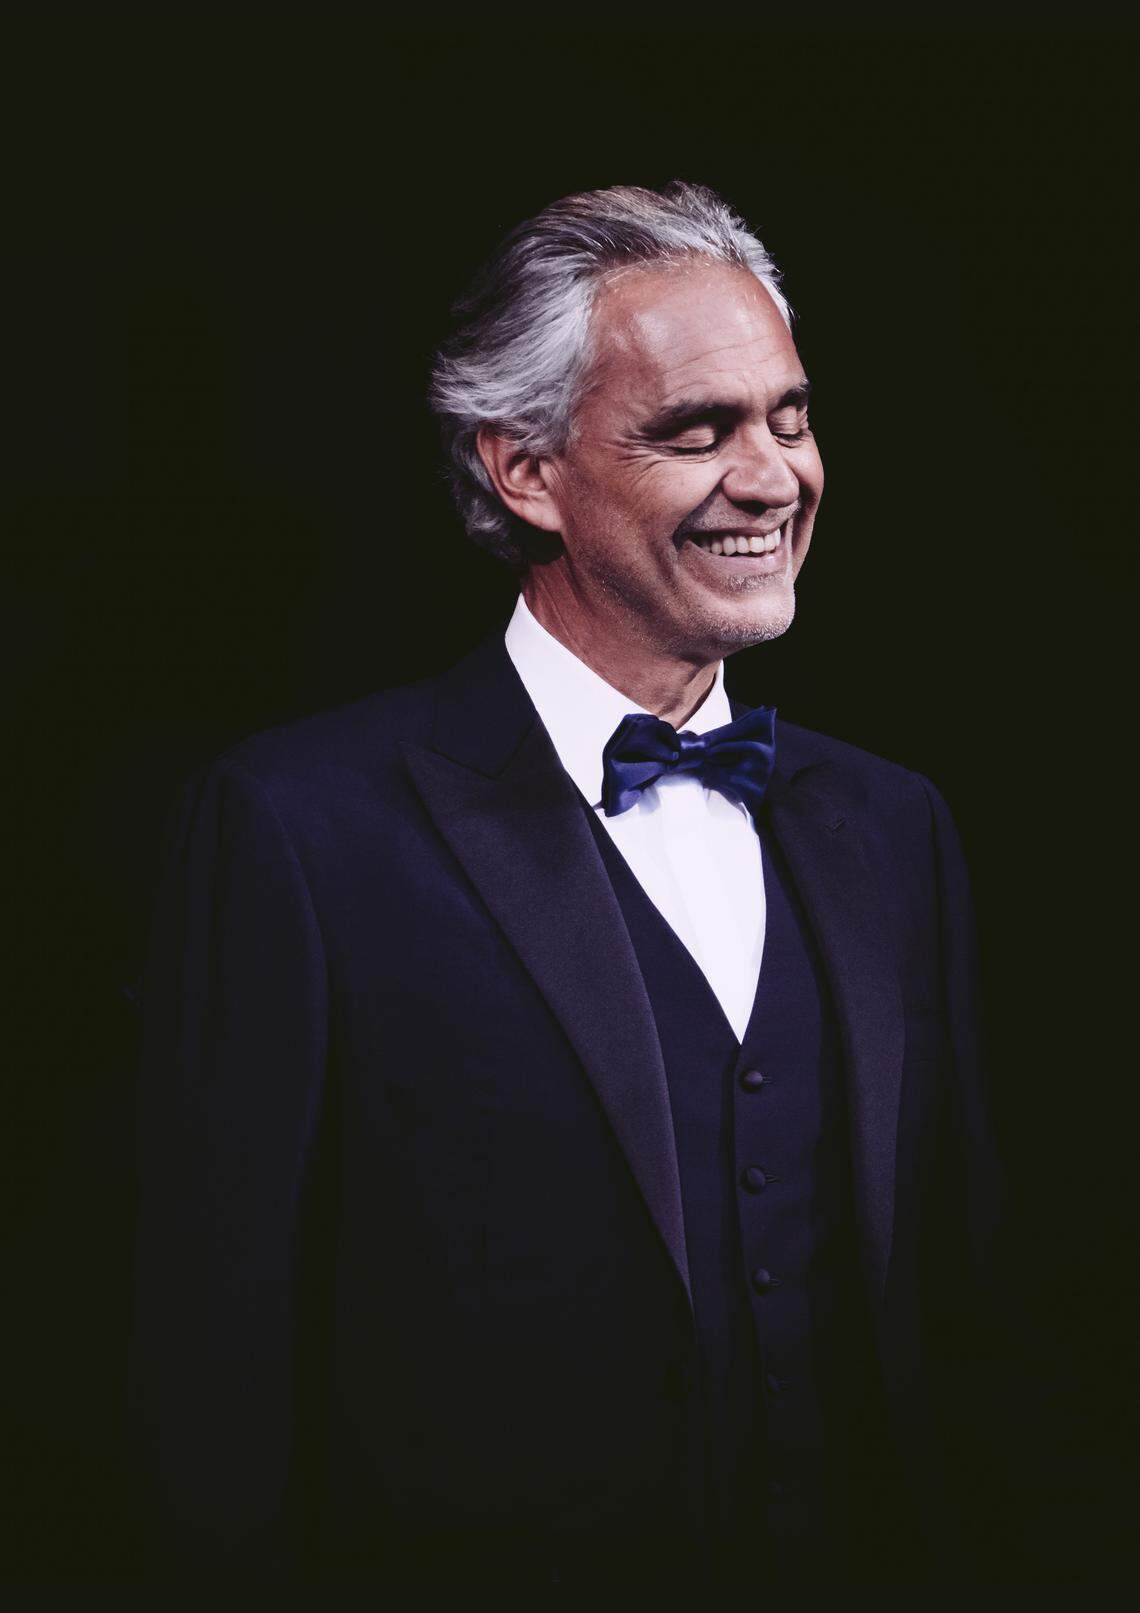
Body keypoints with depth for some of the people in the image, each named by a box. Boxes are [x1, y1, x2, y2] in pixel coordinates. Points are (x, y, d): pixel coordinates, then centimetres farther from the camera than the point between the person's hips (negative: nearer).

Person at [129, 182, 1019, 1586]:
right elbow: (216, 1380, -14)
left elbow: (960, 1304, 7)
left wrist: (942, 1553, -1)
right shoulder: (297, 826, -16)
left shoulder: (891, 827, 3)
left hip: (865, 1571, 5)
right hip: (483, 1565, -4)